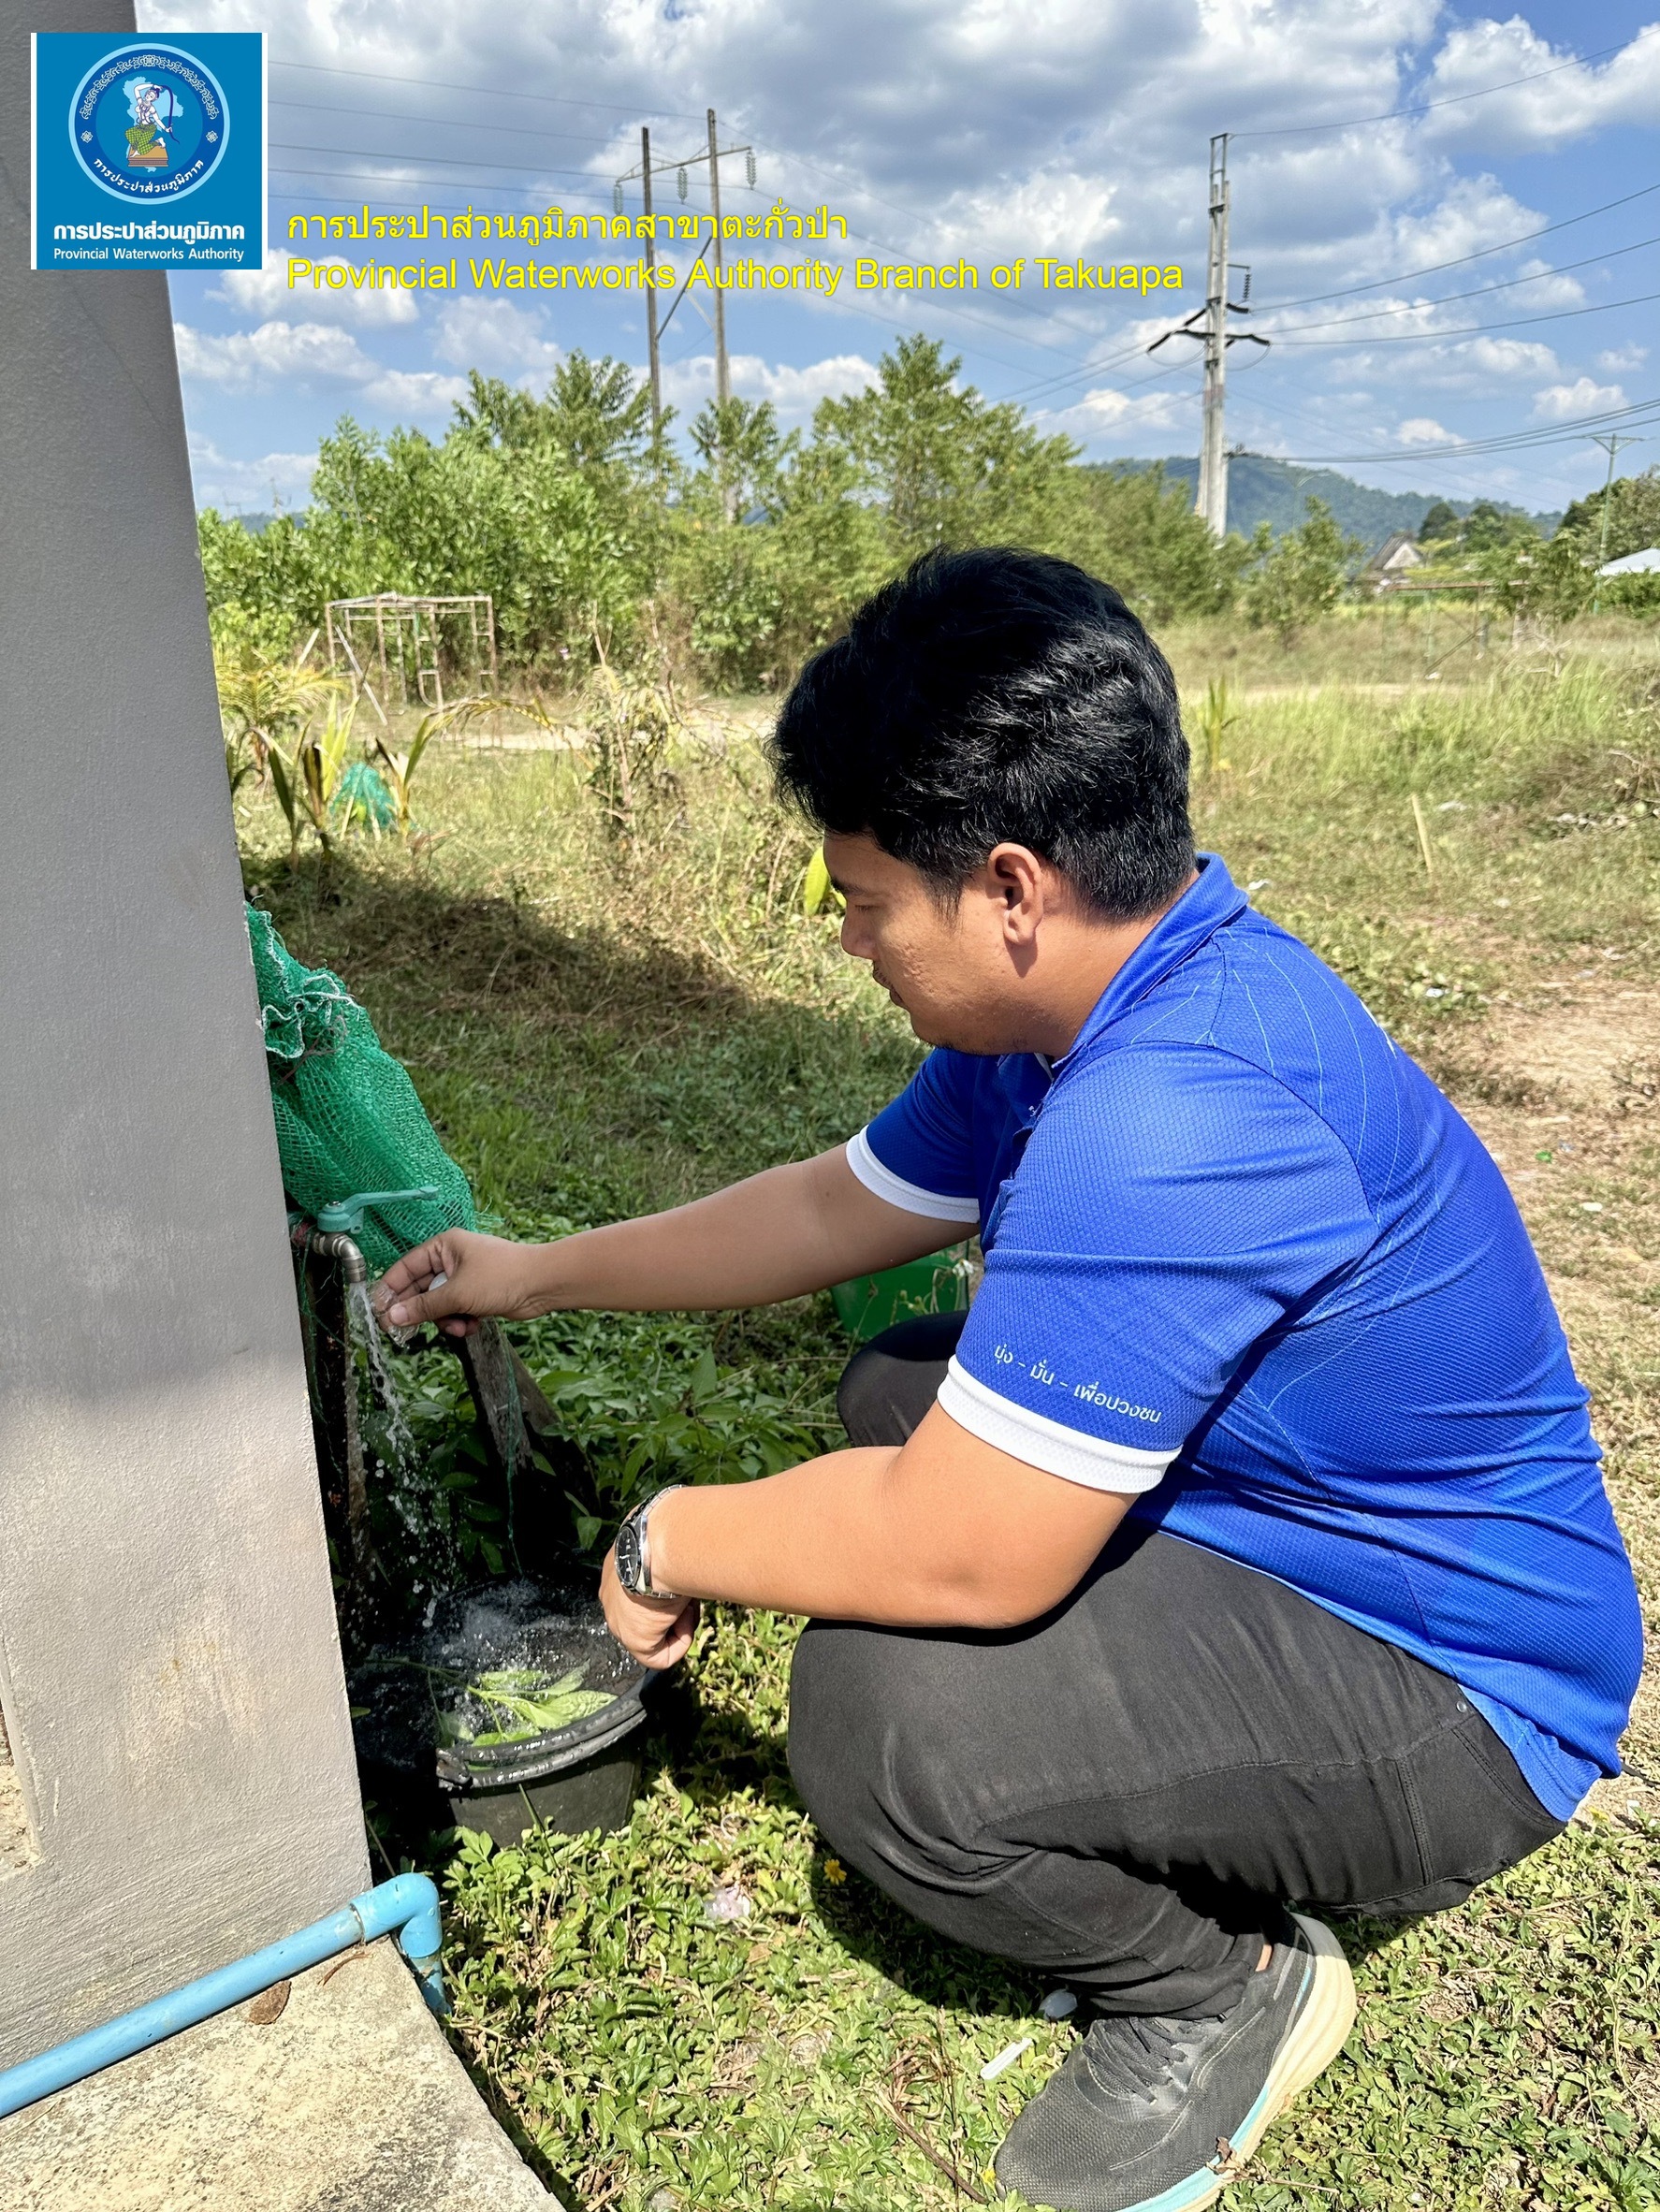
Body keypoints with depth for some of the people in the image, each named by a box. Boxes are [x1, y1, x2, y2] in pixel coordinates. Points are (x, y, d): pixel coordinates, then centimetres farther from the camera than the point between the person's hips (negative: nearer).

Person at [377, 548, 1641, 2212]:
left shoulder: (1174, 1118, -35)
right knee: (903, 1386, 15)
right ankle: (1201, 1838, 17)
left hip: (1452, 1696, -9)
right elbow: (835, 1206, 9)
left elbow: (961, 1558, -33)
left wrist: (669, 1541, -14)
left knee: (878, 1702, -28)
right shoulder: (1088, 1007, -2)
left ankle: (1221, 1991, 6)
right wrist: (537, 1275, 14)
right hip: (1290, 1519, 10)